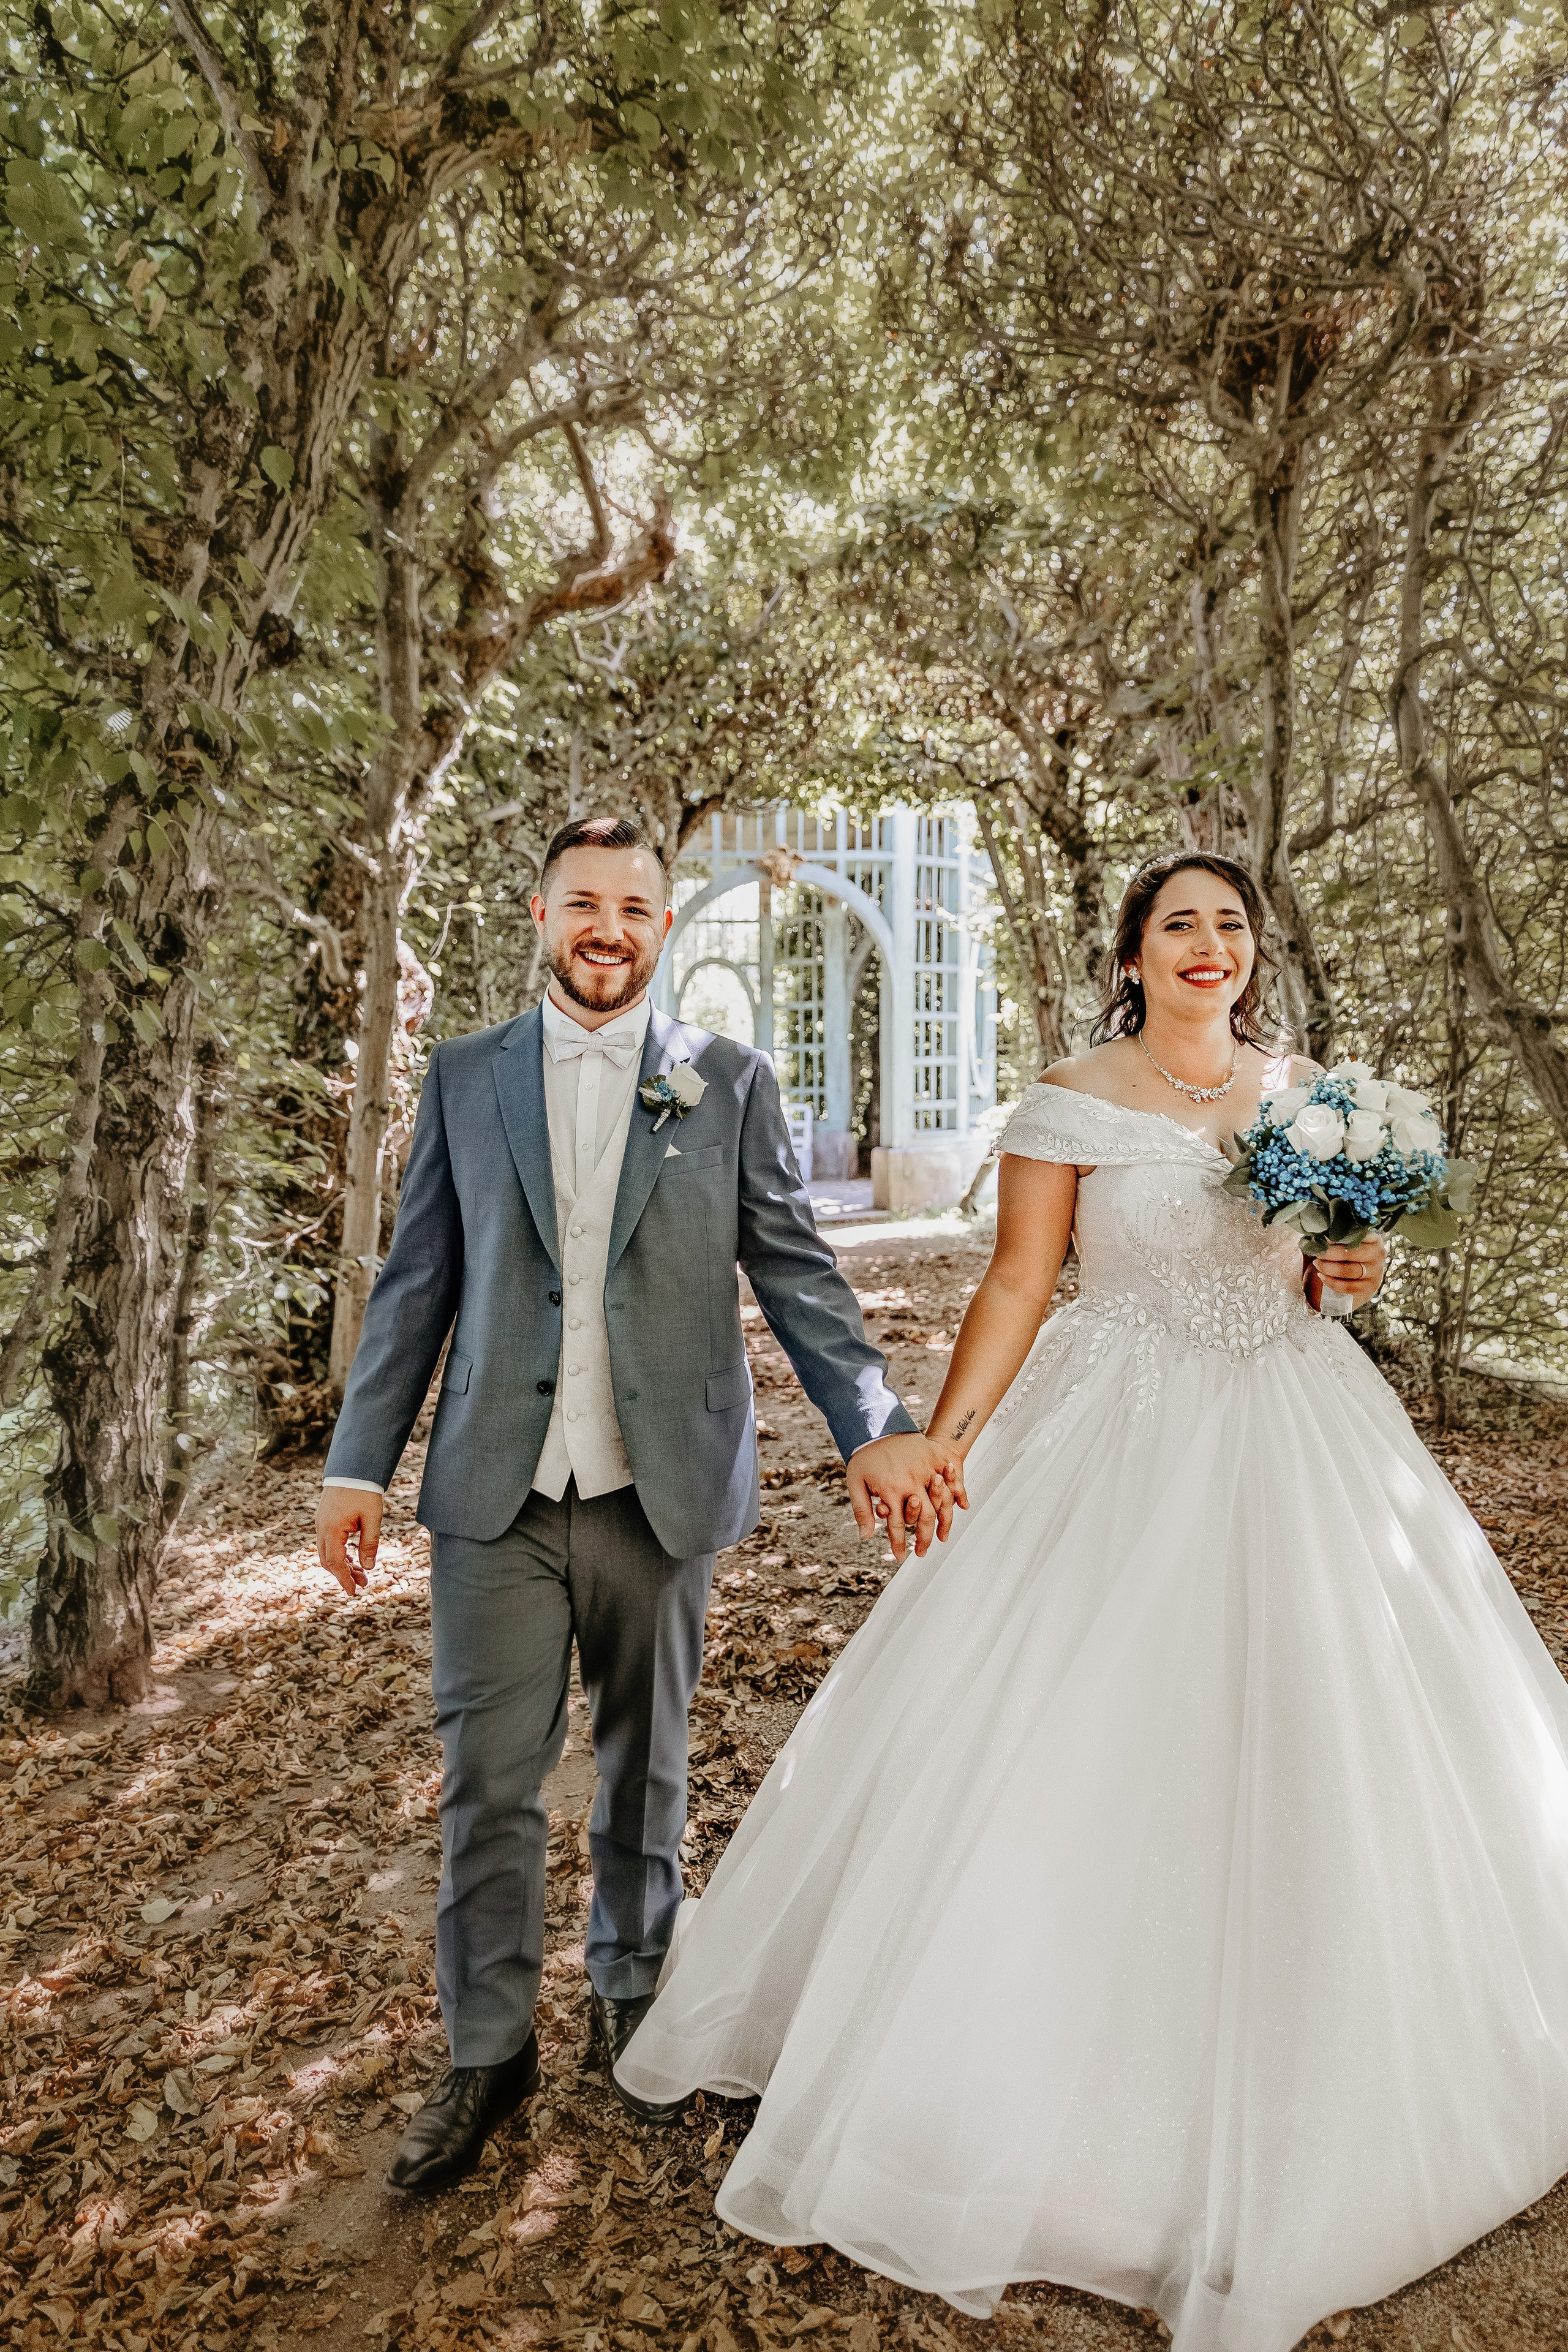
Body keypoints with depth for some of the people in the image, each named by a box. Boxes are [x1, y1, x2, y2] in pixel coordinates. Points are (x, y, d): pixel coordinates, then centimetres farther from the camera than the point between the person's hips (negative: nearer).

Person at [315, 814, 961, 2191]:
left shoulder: (730, 1084, 2)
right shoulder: (465, 1077, 6)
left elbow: (796, 1273, -1)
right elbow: (416, 1284, 6)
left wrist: (879, 1427, -13)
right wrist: (359, 1465, 4)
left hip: (661, 1491, 0)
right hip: (495, 1494, 1)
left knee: (646, 1765, 16)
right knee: (488, 1778, 5)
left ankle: (634, 1990, 39)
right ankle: (489, 2052, 26)